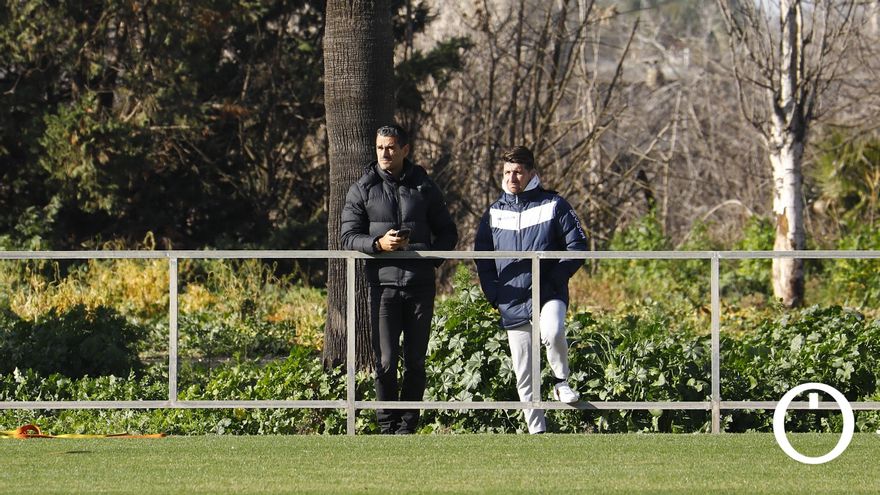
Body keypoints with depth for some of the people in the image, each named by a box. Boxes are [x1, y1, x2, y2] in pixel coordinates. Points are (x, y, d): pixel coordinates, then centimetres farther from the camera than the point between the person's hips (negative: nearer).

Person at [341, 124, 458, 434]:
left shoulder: (424, 187, 10)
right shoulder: (363, 190, 6)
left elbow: (448, 232, 16)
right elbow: (348, 236, 3)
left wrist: (432, 257, -4)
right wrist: (378, 243, -17)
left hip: (420, 284, 2)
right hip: (384, 283, -2)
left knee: (415, 360, 4)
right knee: (386, 361, -5)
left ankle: (408, 425, 10)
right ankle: (387, 425, 2)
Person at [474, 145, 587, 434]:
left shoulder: (553, 205, 0)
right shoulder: (495, 212, 11)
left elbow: (577, 247, -1)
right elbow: (482, 257, 18)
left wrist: (554, 278, -10)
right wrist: (493, 293, 6)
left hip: (549, 296, -4)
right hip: (513, 305, 4)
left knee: (552, 332, -35)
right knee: (524, 377, 4)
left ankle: (562, 381, -9)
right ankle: (537, 432, 15)